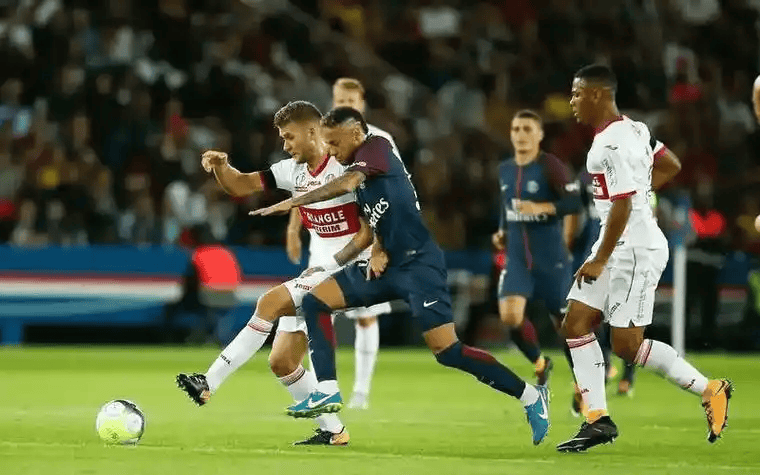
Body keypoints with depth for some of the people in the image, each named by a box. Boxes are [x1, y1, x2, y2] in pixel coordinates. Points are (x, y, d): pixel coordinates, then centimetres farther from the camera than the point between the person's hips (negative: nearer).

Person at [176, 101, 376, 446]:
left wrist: (331, 264, -19)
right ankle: (333, 431, 15)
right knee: (281, 362, 4)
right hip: (317, 274, 9)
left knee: (270, 303, -24)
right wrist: (221, 166, -13)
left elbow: (370, 231, -16)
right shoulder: (294, 171, 8)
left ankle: (209, 384, -22)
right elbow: (241, 185, 8)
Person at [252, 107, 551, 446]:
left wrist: (294, 202, -30)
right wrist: (377, 250, 2)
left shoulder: (376, 148, -9)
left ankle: (531, 396, -4)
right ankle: (328, 391, -2)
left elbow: (346, 185, -27)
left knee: (447, 351, -15)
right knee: (314, 302, 2)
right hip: (388, 265, 9)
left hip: (418, 263, -9)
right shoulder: (360, 169, 17)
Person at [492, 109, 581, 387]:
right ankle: (540, 363, 9)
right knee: (509, 316, -16)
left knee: (564, 321, 2)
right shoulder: (505, 170, 9)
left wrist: (541, 208, -31)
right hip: (517, 258, 4)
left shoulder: (550, 166, -10)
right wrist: (502, 232, 10)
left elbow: (575, 202, -19)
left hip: (550, 259, -4)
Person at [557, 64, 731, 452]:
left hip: (635, 248, -10)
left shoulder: (612, 144, -20)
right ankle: (598, 420, 6)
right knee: (576, 324, 4)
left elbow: (622, 206, -23)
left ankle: (710, 390, 3)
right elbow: (671, 167, 23)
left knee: (626, 343, -8)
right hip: (616, 243, 10)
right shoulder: (631, 129, 11)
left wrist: (600, 260, -19)